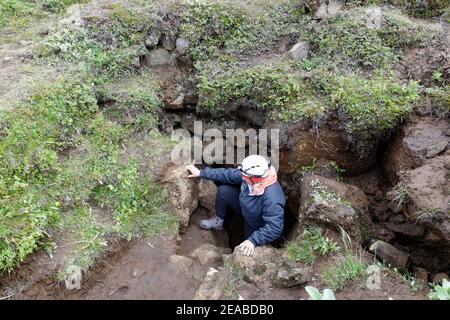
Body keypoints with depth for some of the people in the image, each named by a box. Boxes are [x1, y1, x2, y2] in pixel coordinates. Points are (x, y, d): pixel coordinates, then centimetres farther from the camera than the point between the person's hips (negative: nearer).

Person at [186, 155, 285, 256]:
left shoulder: (272, 199, -45)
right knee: (223, 191, -9)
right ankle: (218, 220, 17)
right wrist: (201, 173, -10)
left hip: (258, 226, -5)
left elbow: (274, 228, -40)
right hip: (245, 205, 5)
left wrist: (253, 240, -43)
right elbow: (228, 174, -13)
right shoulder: (249, 176, -27)